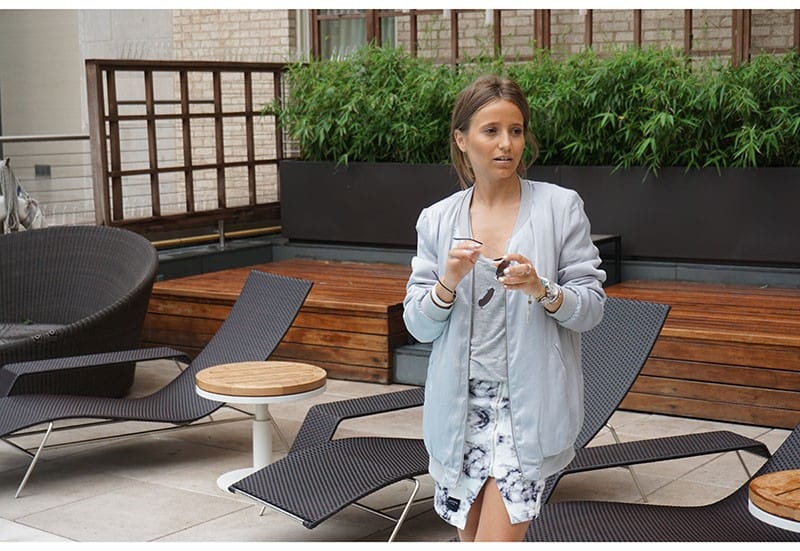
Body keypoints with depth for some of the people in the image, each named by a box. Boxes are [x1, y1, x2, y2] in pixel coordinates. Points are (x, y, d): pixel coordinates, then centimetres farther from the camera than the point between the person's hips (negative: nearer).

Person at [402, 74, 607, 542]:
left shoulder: (561, 207, 0)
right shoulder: (437, 220, 6)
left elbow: (592, 307, -1)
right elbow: (419, 326, 4)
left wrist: (541, 289, -20)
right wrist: (448, 283, -15)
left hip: (529, 403, -3)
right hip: (461, 406, 3)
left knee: (497, 539, -10)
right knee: (471, 537, 13)